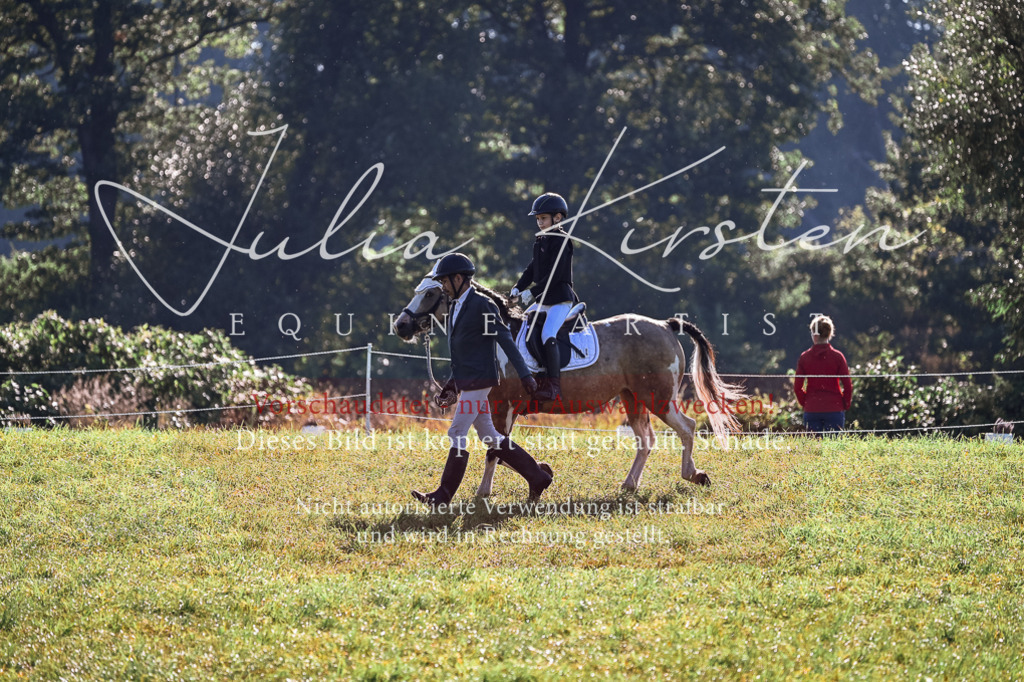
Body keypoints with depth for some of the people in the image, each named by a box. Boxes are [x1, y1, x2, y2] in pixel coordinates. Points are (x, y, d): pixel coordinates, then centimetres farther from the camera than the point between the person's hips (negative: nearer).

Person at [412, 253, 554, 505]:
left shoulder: (482, 305, -11)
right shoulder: (455, 307, 16)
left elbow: (505, 340, -13)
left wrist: (525, 375, -15)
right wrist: (451, 386, 19)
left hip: (478, 380, -10)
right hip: (466, 381, 10)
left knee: (457, 434, -9)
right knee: (489, 437, 12)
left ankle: (443, 496, -6)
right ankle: (537, 476, 19)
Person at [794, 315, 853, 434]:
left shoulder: (804, 357, -1)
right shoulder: (837, 356, -4)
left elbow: (797, 386, 1)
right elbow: (847, 385, -4)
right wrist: (846, 405, 8)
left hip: (811, 410, 1)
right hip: (834, 409, -1)